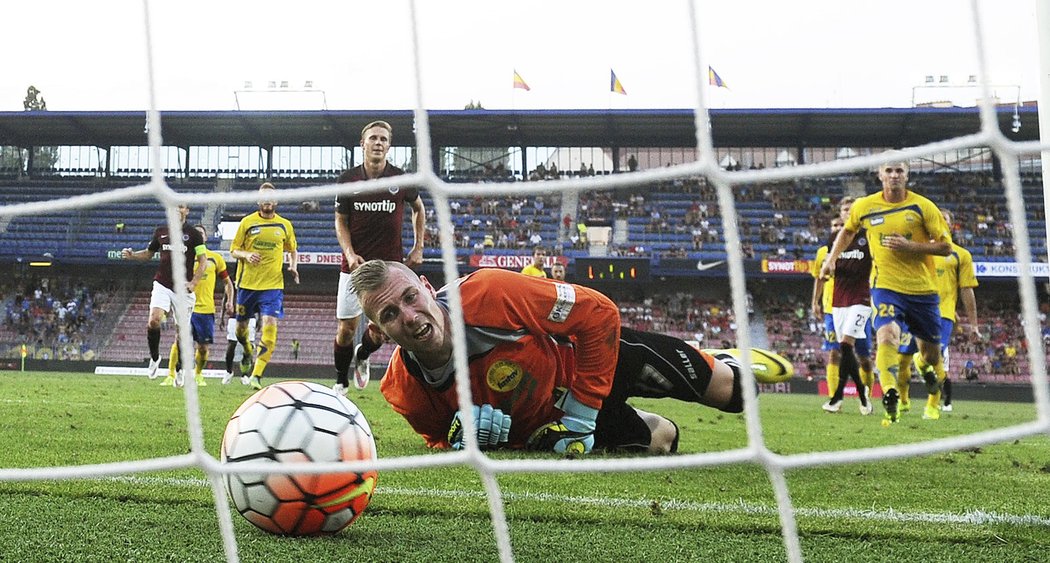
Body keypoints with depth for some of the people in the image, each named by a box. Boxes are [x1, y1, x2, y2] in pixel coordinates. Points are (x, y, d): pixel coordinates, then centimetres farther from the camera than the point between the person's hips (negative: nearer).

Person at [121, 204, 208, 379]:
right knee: (154, 320, -19)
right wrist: (132, 255, 3)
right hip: (162, 285, 1)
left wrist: (193, 283, -9)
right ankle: (154, 357, 3)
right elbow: (149, 253, 22)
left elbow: (203, 261, 2)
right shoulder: (160, 231, 9)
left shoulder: (193, 234, 1)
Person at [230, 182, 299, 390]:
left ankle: (256, 375, -18)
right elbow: (234, 250, 6)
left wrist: (293, 266, 1)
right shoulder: (247, 222, 3)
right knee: (241, 326, 8)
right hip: (247, 282, 1)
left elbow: (293, 250, 21)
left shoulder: (285, 225, 7)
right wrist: (246, 254, -15)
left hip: (273, 285, -1)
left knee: (269, 326, -17)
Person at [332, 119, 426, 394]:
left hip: (390, 265, 0)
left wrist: (418, 248, 10)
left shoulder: (401, 179, -3)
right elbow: (340, 221, 5)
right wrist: (349, 253, -10)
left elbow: (419, 208, 15)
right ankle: (341, 382, 17)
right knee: (347, 327, -2)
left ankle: (362, 356, 33)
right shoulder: (348, 179, -3)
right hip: (355, 263, 0)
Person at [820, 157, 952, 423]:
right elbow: (848, 230, 25)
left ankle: (934, 402, 42)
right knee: (887, 336, -29)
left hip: (922, 290, 0)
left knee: (931, 353, 12)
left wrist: (910, 246, -17)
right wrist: (832, 258, 14)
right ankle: (890, 401, -38)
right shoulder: (864, 206, 3)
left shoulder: (923, 206, -4)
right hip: (885, 286, 0)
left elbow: (945, 246, -5)